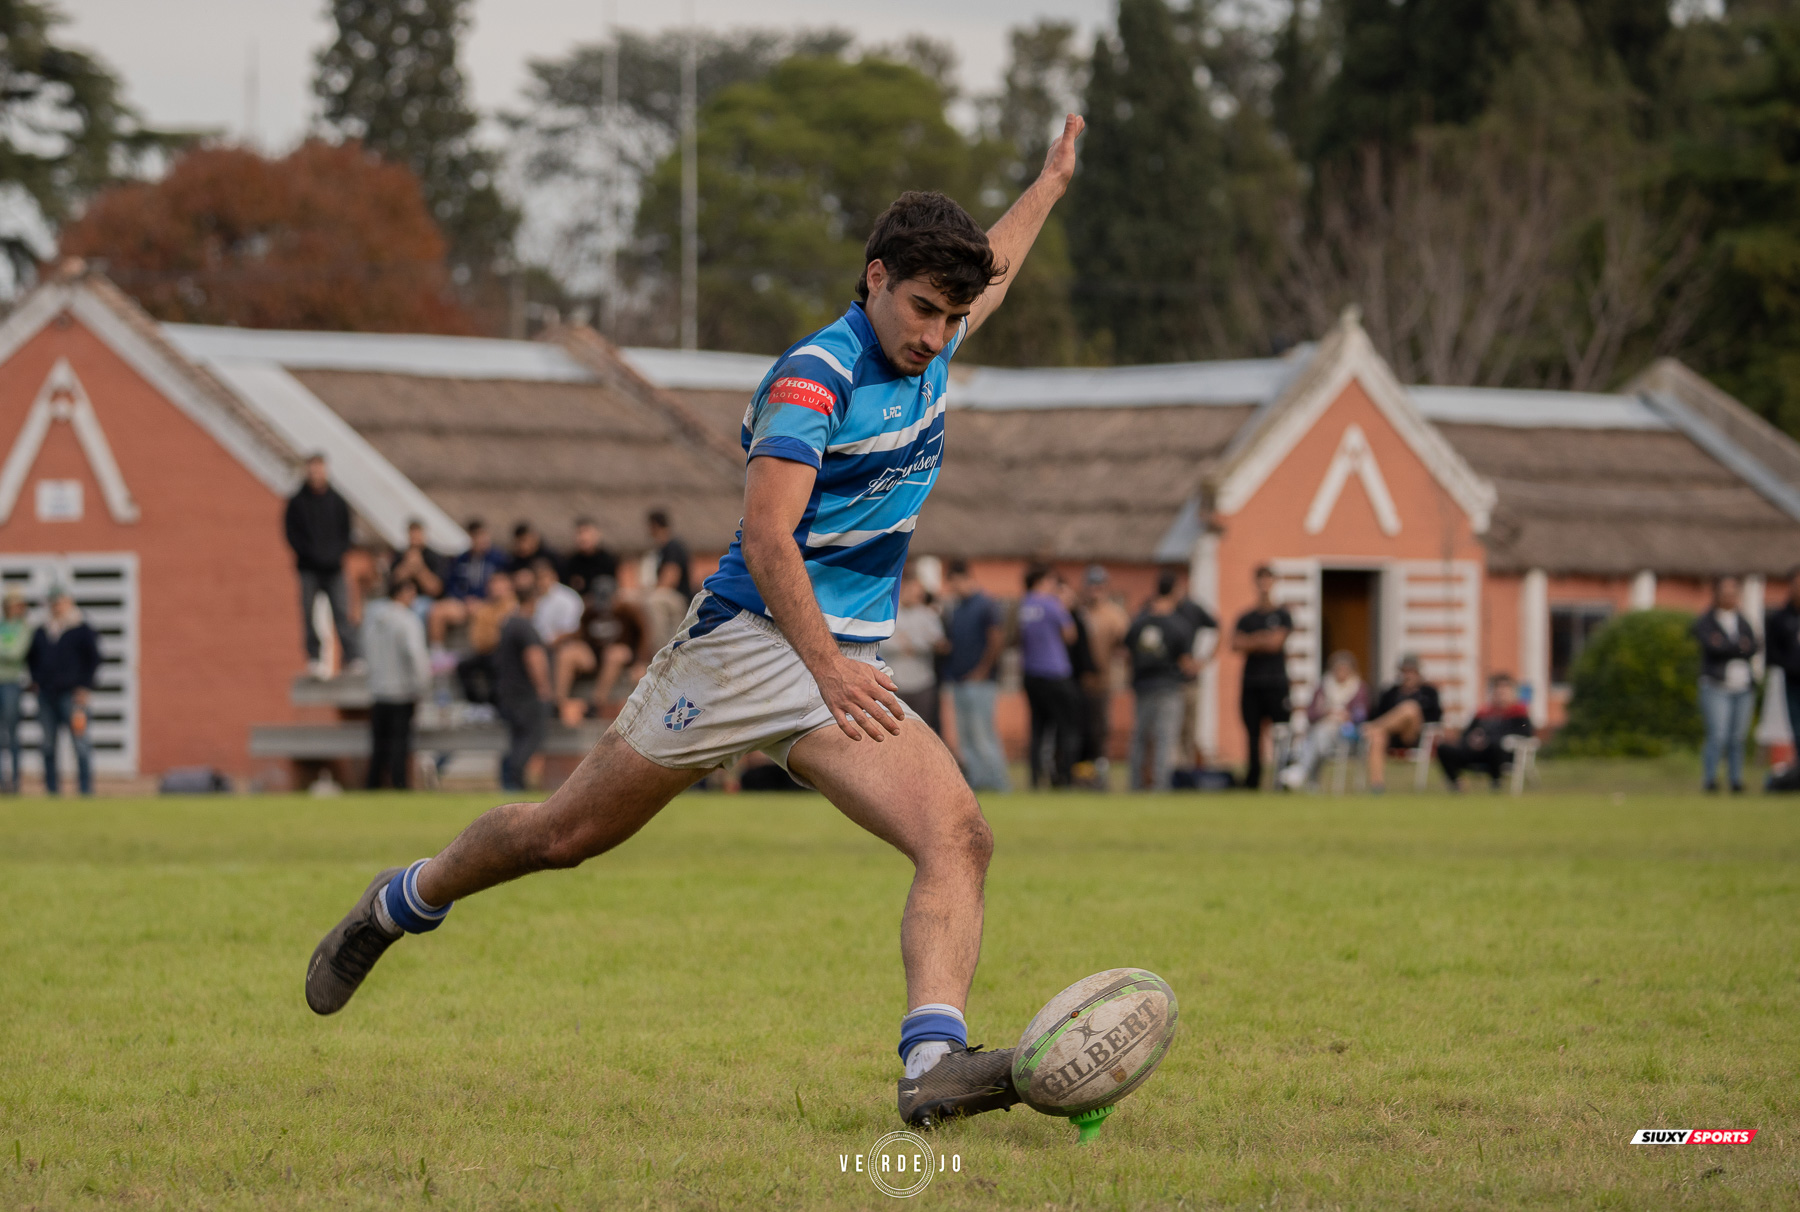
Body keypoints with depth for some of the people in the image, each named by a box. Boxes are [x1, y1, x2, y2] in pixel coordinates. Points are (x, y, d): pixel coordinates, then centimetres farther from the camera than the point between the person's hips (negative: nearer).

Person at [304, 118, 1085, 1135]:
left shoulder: (928, 349, 11)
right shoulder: (813, 378, -15)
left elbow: (986, 282, 37)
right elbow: (767, 539, -23)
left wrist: (1051, 185, 44)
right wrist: (826, 662, -29)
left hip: (847, 672, 7)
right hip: (750, 642, -7)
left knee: (960, 839, -18)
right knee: (568, 833, 2)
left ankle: (934, 1062, -32)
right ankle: (400, 904, 28)